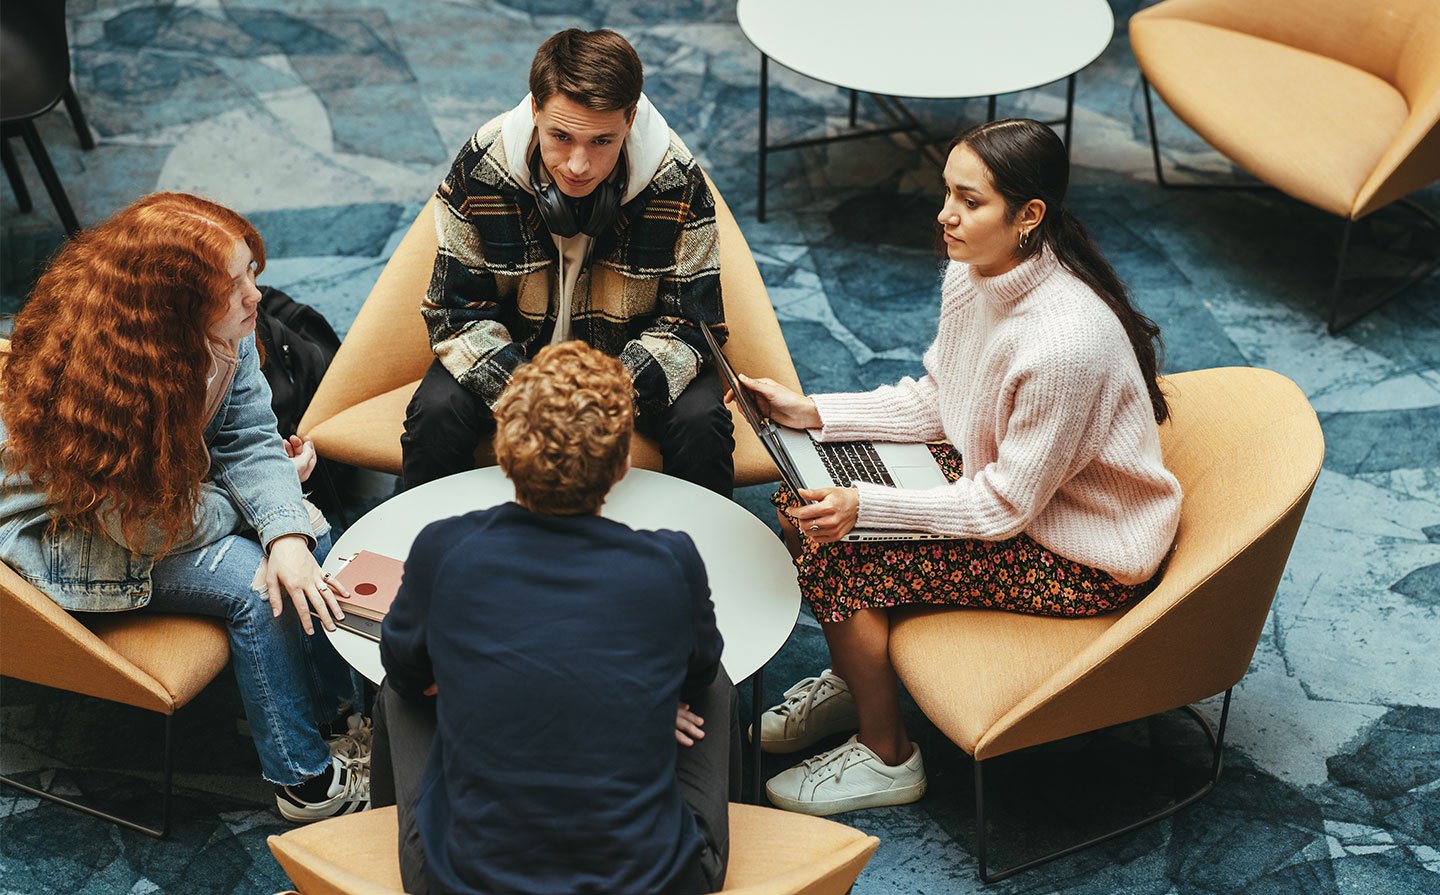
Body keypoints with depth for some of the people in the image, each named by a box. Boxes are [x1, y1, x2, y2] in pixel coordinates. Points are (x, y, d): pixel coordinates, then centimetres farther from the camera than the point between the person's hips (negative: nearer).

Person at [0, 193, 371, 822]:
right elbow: (150, 527, -29)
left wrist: (287, 534, -31)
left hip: (166, 486, 8)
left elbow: (249, 439, -13)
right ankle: (306, 782, -7)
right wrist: (262, 494, -15)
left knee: (309, 533, -7)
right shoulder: (89, 387, -37)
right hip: (66, 533, -8)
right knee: (253, 584, -21)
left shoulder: (221, 334, -17)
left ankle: (342, 720, 5)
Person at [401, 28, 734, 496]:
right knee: (436, 414, -25)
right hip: (509, 352, 0)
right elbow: (458, 312, -14)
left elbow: (691, 321, -15)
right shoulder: (479, 168, -21)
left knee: (701, 424, -26)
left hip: (632, 355, 0)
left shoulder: (679, 181, -22)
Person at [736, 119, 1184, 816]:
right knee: (807, 502, 0)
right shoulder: (972, 273, -9)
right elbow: (935, 400, 6)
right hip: (999, 471, 9)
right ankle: (851, 678, 24)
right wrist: (811, 412, -5)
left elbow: (1005, 508, -26)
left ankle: (886, 756, 8)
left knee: (835, 557, -15)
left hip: (1084, 556, -8)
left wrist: (865, 506, -27)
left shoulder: (1066, 341, -34)